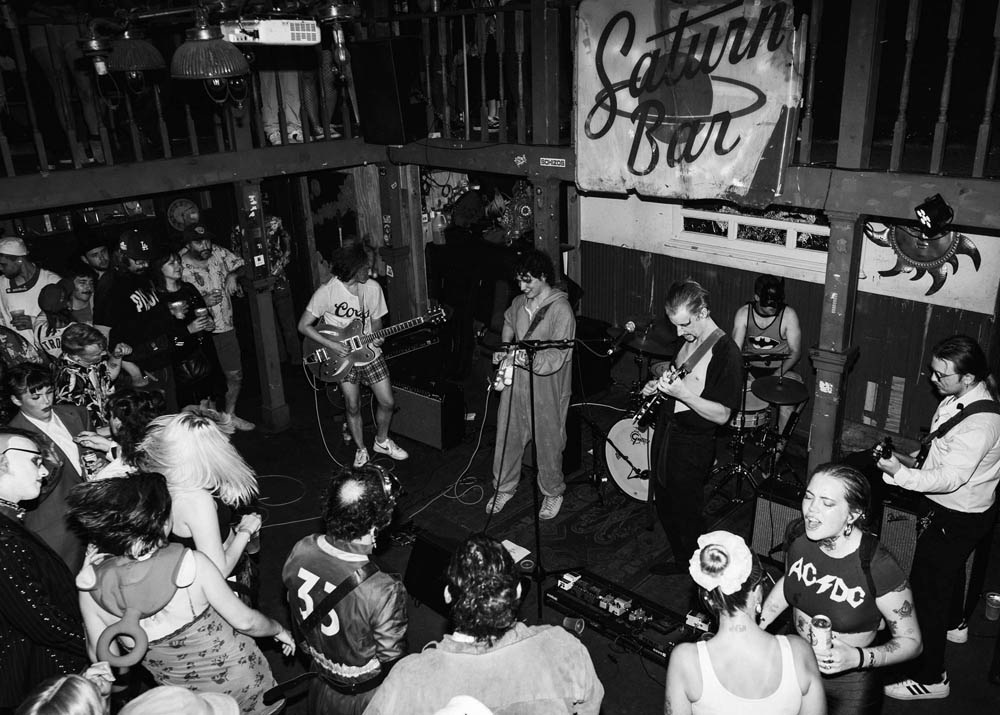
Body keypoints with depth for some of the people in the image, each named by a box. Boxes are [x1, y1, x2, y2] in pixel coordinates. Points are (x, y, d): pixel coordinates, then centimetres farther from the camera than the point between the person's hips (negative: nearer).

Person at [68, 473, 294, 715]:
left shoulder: (90, 584, -21)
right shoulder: (190, 563, -30)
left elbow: (102, 654, -6)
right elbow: (244, 620, -16)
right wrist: (280, 630, 1)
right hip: (239, 679, -4)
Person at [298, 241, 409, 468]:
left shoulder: (373, 288, -5)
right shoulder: (327, 292, -17)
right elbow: (304, 325, -12)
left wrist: (378, 336, -12)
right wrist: (332, 345, -19)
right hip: (343, 357, -3)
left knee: (388, 403, 4)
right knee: (353, 408, 3)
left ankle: (382, 441, 29)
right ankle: (361, 450, 25)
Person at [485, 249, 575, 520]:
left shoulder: (561, 310, -19)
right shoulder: (519, 303, 4)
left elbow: (558, 356, -25)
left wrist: (531, 360, -41)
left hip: (546, 390, -6)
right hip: (515, 383, 6)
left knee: (548, 444, 9)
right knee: (507, 438, 15)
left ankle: (552, 493, 32)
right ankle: (504, 488, 36)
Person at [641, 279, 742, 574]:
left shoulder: (726, 352, -21)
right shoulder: (689, 340, 5)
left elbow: (721, 415, -20)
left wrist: (681, 392, -30)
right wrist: (658, 384, 2)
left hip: (693, 447, -8)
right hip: (666, 433, 8)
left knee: (687, 515, 6)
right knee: (665, 506, 20)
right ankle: (680, 561, 40)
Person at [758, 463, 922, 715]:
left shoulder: (879, 569, -29)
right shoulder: (798, 535, -13)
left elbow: (911, 642, -15)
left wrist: (857, 657, -30)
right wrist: (756, 626, 0)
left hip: (849, 688, -5)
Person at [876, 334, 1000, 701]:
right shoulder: (958, 399, -3)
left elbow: (950, 478, -32)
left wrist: (900, 473, -39)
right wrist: (912, 461, 4)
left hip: (956, 518, -10)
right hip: (953, 509, 10)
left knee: (926, 589, -3)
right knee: (949, 569, 32)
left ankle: (929, 678, 10)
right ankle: (951, 623, 59)